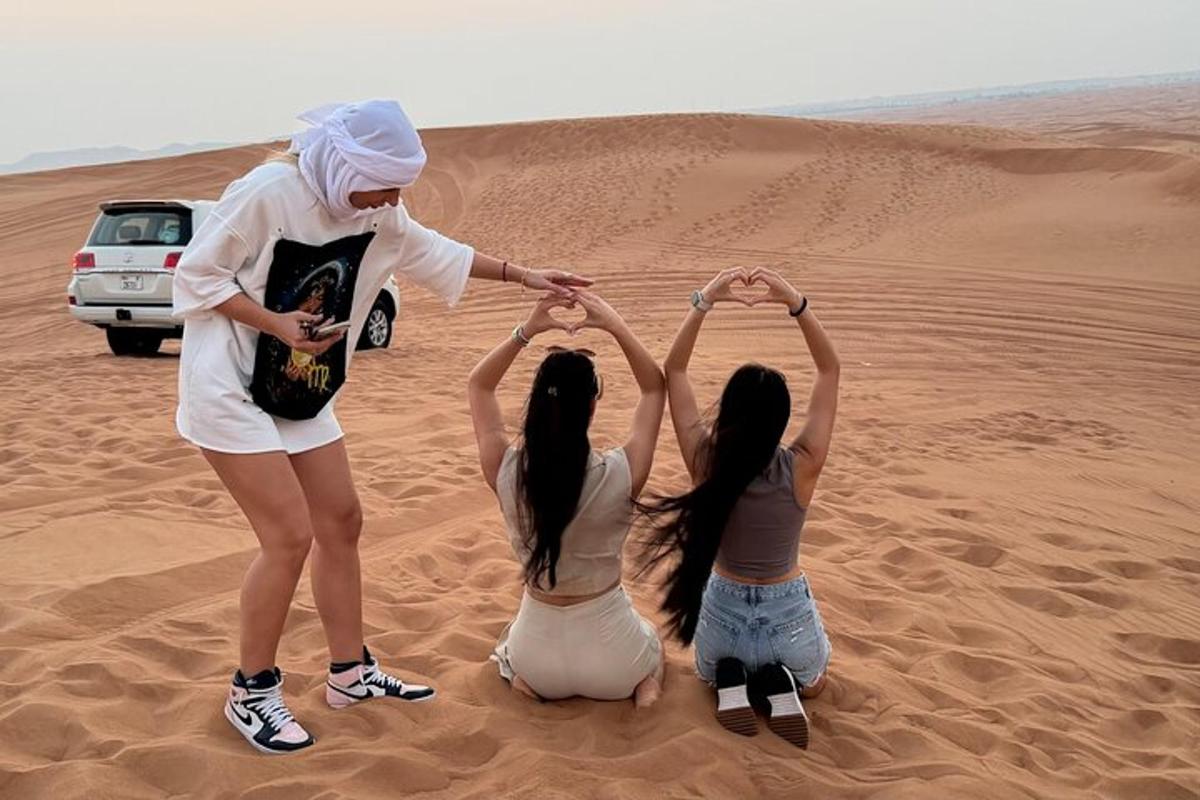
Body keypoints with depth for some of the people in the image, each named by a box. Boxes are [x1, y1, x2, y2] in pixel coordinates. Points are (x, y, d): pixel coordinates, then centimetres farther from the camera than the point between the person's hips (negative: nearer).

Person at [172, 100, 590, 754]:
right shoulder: (267, 192, -21)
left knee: (340, 521, 8)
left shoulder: (376, 215, 2)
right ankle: (252, 693, 8)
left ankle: (351, 672, 23)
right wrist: (274, 322, -24)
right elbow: (196, 275, -15)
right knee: (289, 536, -12)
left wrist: (519, 275, 14)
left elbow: (434, 253, 15)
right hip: (232, 388, -8)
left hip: (303, 394, 8)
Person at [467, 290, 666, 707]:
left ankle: (528, 678, 11)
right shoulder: (621, 474, -24)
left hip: (537, 656, 2)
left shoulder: (506, 472, -20)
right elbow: (655, 387, -6)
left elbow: (478, 385, -2)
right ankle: (644, 684, 7)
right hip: (610, 655, -1)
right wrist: (616, 325, -11)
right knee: (651, 640, 37)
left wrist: (526, 330, -11)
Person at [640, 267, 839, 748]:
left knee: (712, 672, 39)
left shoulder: (705, 463, -20)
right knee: (811, 683, 36)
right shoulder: (802, 468, -22)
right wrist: (796, 304, -20)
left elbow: (673, 370, -9)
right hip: (789, 622, -1)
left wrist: (703, 302, -15)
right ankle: (780, 686, 3)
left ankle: (730, 681, 5)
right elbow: (830, 370, -12)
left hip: (722, 620, 1)